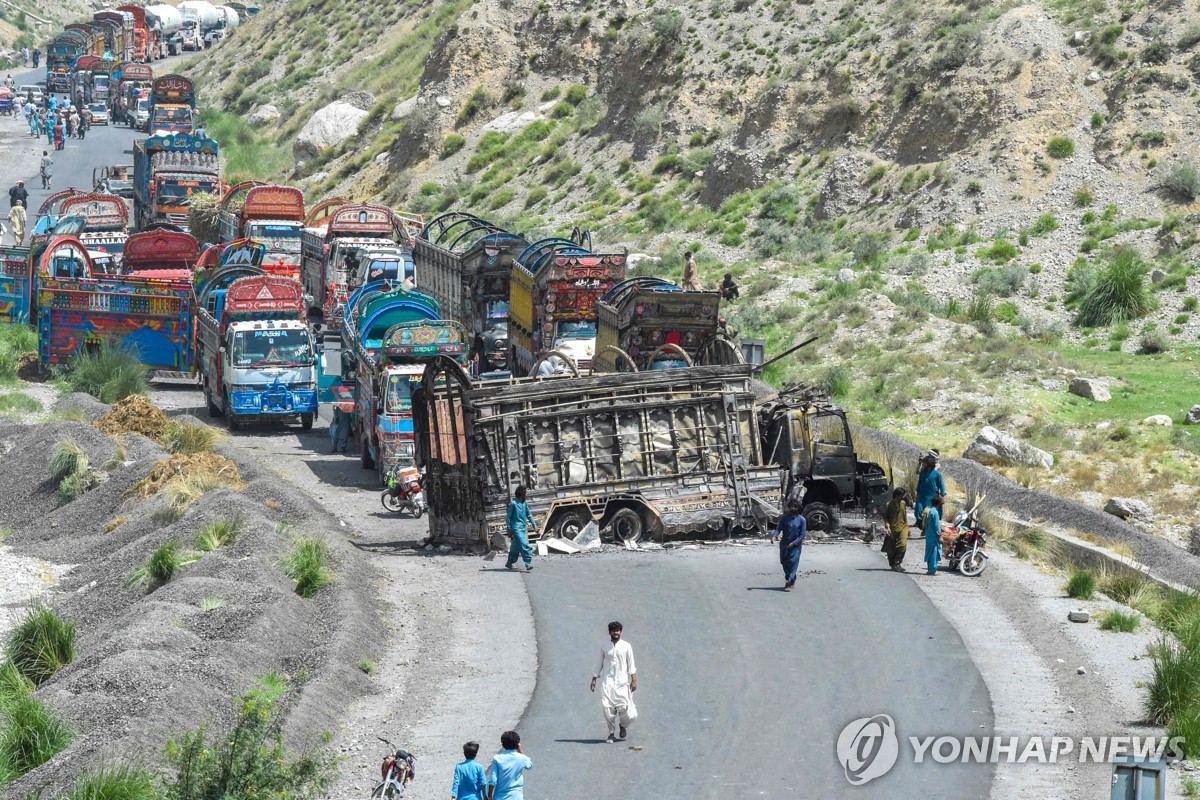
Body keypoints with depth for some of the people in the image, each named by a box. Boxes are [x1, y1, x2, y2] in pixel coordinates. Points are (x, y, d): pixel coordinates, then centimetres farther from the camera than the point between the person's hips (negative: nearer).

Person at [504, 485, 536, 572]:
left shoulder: (524, 503, 10)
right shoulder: (513, 504, -10)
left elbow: (528, 514, 18)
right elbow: (509, 517, -7)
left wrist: (534, 524, 9)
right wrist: (509, 530, -8)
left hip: (524, 528, 7)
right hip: (517, 528, -7)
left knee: (516, 547, 14)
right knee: (524, 546, -16)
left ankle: (509, 563, 27)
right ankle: (528, 564, -19)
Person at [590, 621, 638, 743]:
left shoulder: (626, 646, 5)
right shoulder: (604, 647, 9)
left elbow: (631, 664, 4)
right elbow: (600, 664, 15)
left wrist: (633, 679, -4)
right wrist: (594, 679, 11)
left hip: (622, 681, -1)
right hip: (607, 681, 1)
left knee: (624, 708, -9)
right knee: (606, 707, -12)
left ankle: (623, 726, 23)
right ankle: (612, 733, 1)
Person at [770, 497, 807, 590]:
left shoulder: (801, 520, -4)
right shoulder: (784, 518, 3)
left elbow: (803, 534, -6)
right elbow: (779, 528, -1)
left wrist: (794, 543, -16)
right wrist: (774, 536, -21)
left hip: (795, 545, -3)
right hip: (784, 544, 3)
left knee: (793, 563, -12)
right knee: (784, 563, 9)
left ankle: (789, 583, -14)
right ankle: (792, 580, 28)